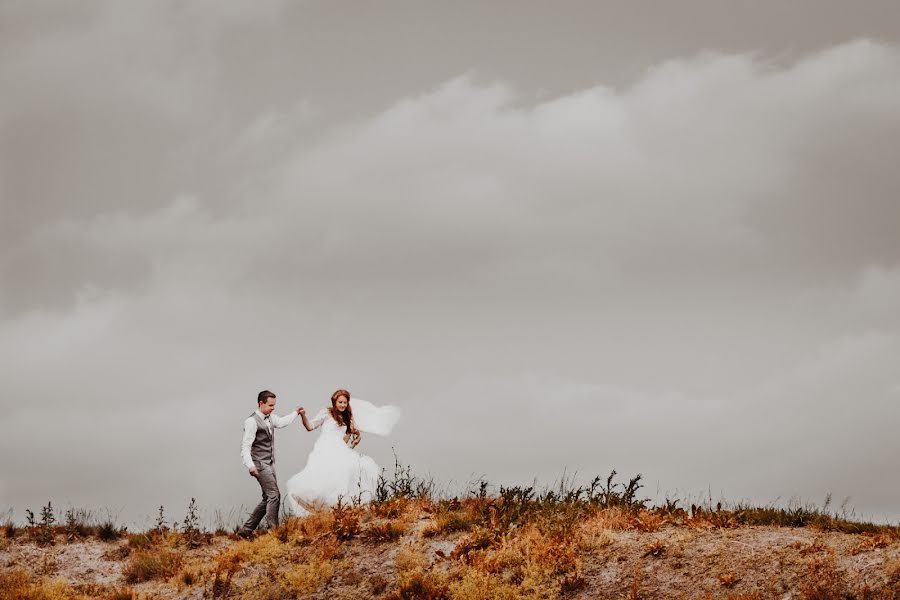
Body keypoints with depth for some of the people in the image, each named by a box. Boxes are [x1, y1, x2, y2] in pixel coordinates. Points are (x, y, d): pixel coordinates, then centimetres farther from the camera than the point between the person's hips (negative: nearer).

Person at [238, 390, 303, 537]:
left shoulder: (270, 418, 11)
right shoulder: (252, 421, -14)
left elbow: (282, 422, 35)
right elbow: (245, 446, -19)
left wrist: (296, 413, 46)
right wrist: (250, 466, -31)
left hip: (269, 464, 9)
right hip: (260, 465, -9)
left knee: (268, 498, 9)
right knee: (274, 495, -16)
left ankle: (246, 530, 13)